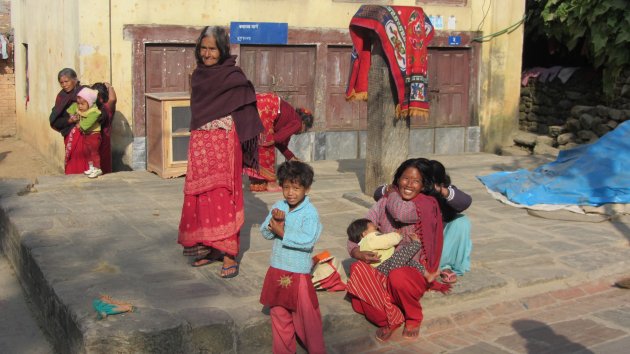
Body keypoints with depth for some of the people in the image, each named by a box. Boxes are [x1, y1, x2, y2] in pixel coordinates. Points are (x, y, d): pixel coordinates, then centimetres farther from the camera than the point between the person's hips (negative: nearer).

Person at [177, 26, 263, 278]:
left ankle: (229, 255, 0)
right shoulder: (198, 75, 12)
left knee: (223, 197, -5)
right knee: (200, 197, 7)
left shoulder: (234, 77, -7)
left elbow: (246, 113, -9)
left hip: (223, 143, -6)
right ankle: (209, 248, 19)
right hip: (200, 143, 6)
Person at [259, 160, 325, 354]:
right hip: (276, 270, 6)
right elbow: (265, 232, 1)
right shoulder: (279, 206, 2)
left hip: (299, 272, -6)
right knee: (278, 314, 17)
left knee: (306, 315, 4)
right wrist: (274, 220, -19)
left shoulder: (310, 212, -15)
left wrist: (282, 232, -21)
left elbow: (308, 241, -25)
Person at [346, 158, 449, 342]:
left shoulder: (427, 204, -9)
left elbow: (400, 212, -29)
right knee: (358, 270, -28)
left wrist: (393, 193, -6)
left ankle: (413, 318, -4)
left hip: (414, 272, -3)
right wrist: (358, 252, -23)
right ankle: (389, 319, -10)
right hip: (384, 269, 3)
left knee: (398, 277, -37)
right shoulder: (384, 203, 3)